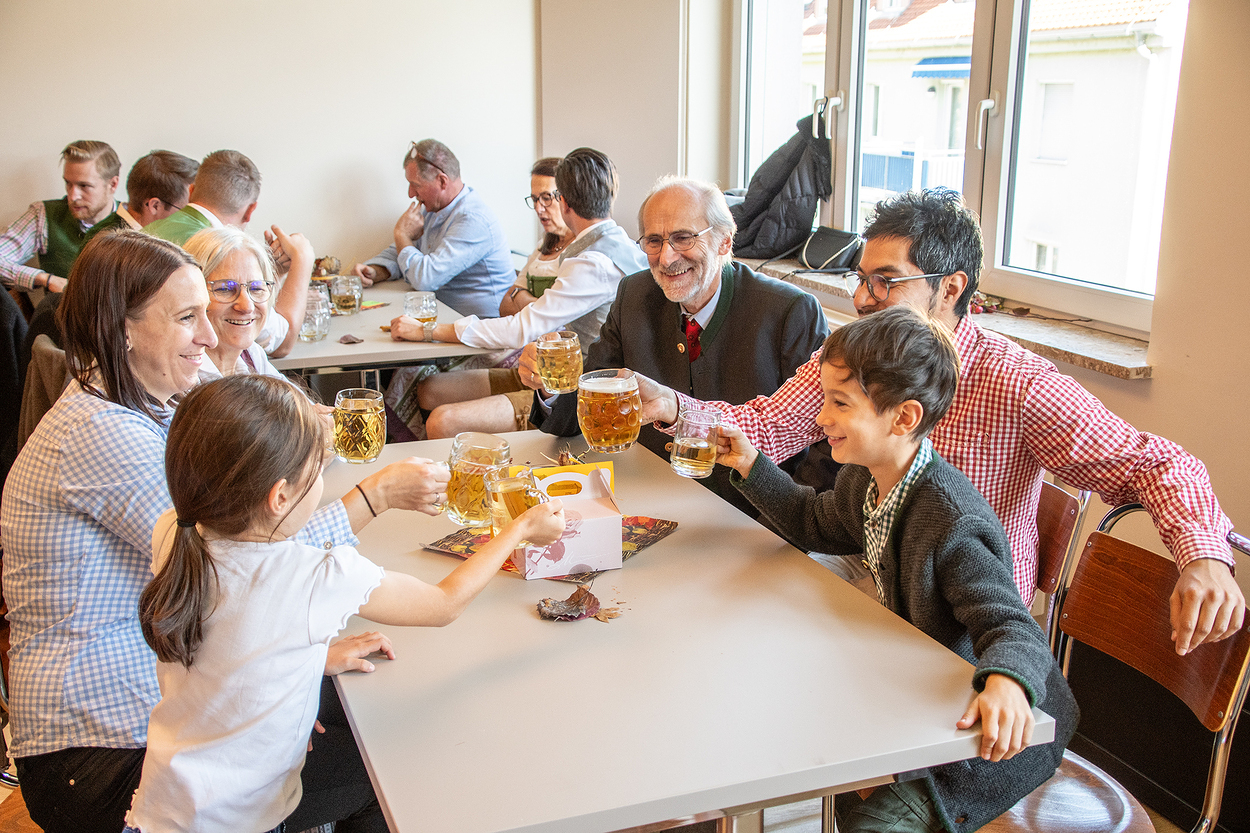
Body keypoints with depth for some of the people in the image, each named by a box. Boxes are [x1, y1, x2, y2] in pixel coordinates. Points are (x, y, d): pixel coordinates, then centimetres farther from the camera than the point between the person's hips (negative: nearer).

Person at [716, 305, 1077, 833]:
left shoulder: (954, 526, -34)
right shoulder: (865, 479, -4)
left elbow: (1012, 626, -36)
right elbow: (817, 522, 18)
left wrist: (1005, 683, -59)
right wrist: (751, 466, 9)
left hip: (994, 732, -8)